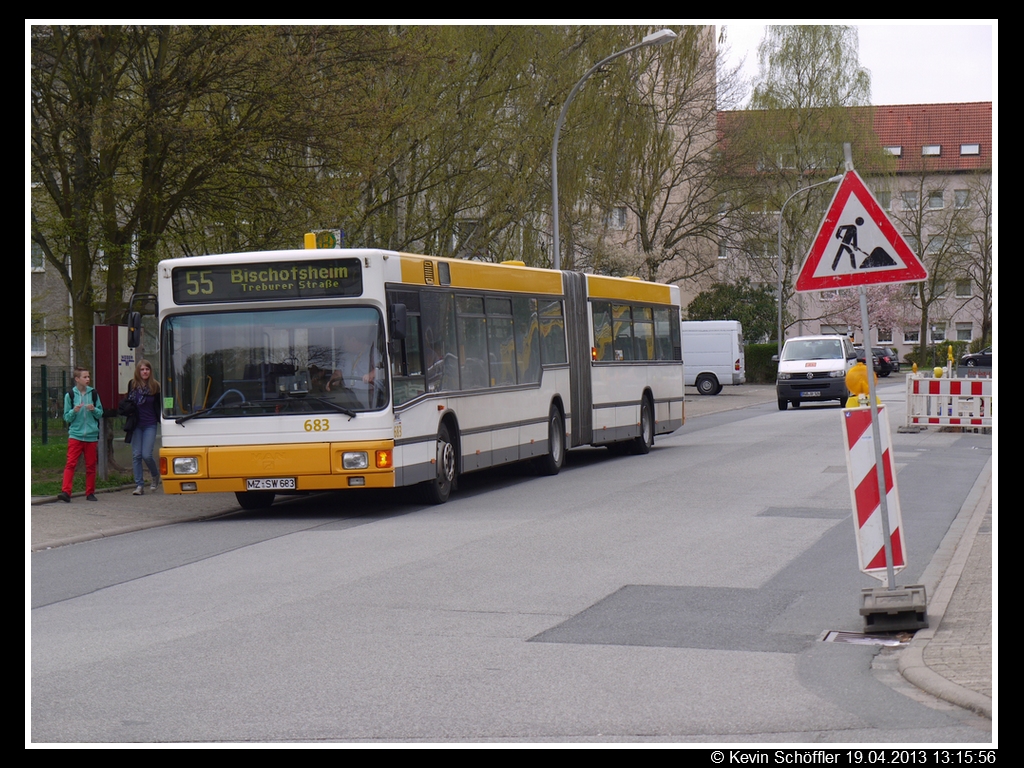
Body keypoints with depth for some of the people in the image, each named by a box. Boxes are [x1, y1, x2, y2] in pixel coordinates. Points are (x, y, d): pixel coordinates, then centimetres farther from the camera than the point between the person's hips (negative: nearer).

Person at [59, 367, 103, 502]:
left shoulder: (93, 393, 6)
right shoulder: (70, 395, 1)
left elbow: (100, 414, 9)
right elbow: (66, 417, 2)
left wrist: (94, 409, -11)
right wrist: (74, 411, -17)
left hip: (91, 435, 2)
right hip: (75, 434, -2)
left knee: (91, 465, 7)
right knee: (71, 463, -11)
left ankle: (90, 492, 15)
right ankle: (66, 492, -17)